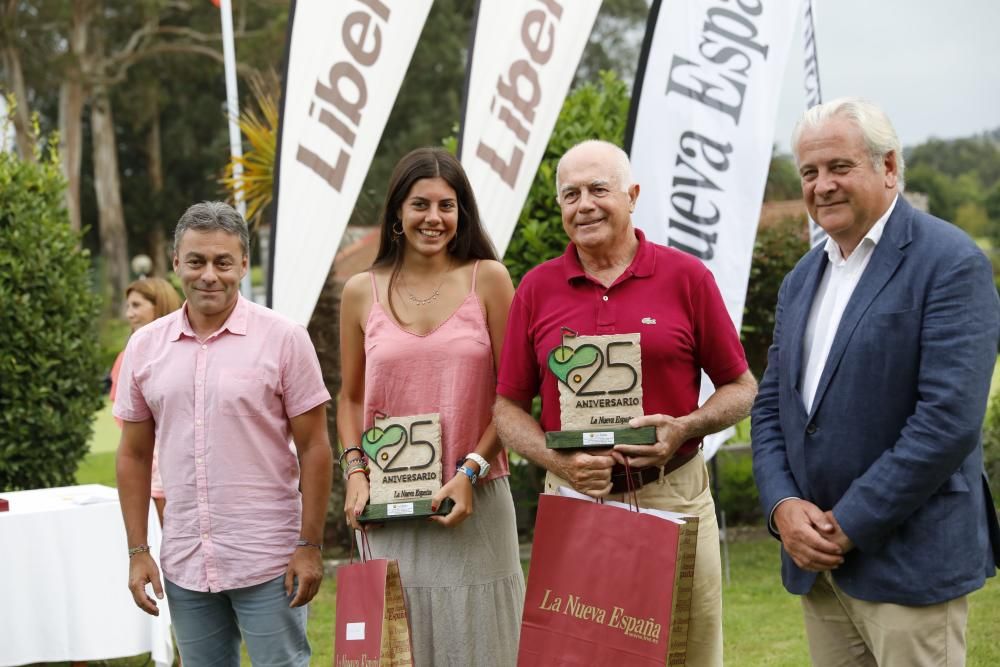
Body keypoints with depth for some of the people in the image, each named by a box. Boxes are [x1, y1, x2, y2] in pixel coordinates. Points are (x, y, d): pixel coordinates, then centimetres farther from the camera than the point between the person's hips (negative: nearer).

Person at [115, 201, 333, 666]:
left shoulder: (283, 339, -5)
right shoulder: (145, 346, 6)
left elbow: (314, 449, -4)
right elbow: (134, 456, 11)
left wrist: (309, 546, -8)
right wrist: (137, 552, 7)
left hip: (268, 561, -4)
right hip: (183, 564, 4)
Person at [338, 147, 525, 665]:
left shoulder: (487, 278, 0)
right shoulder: (362, 293, 5)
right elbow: (350, 398, 13)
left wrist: (471, 472, -11)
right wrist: (356, 474, 0)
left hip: (475, 502, -1)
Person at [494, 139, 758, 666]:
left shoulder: (686, 277, 1)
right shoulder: (536, 290, 6)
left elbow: (741, 389, 6)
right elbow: (507, 408, 8)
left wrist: (685, 428, -13)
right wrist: (561, 462, -9)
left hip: (673, 498, -1)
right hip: (572, 502, 1)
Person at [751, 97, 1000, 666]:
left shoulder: (951, 263, -10)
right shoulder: (803, 279, 14)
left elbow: (949, 418, -18)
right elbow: (772, 406, 15)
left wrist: (849, 526, -16)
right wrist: (783, 506, -3)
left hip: (909, 560, -6)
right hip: (816, 558, 7)